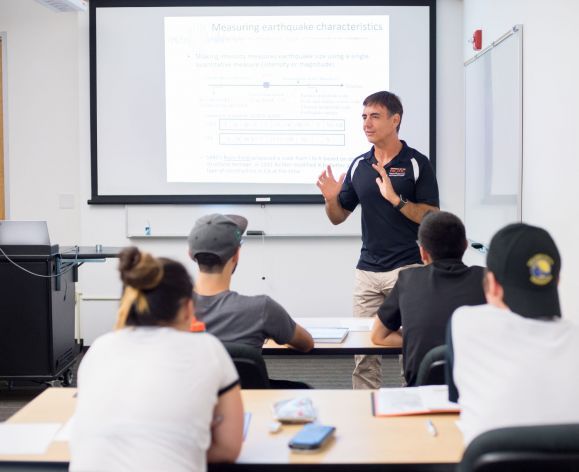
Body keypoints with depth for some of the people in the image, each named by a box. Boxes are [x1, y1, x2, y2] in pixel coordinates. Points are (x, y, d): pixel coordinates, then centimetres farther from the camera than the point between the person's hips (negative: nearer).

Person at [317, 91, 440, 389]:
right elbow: (338, 217, 14)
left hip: (407, 268, -4)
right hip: (367, 270, 5)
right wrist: (331, 199, -7)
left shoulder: (417, 163, -4)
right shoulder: (359, 165, 10)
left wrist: (395, 199, -21)